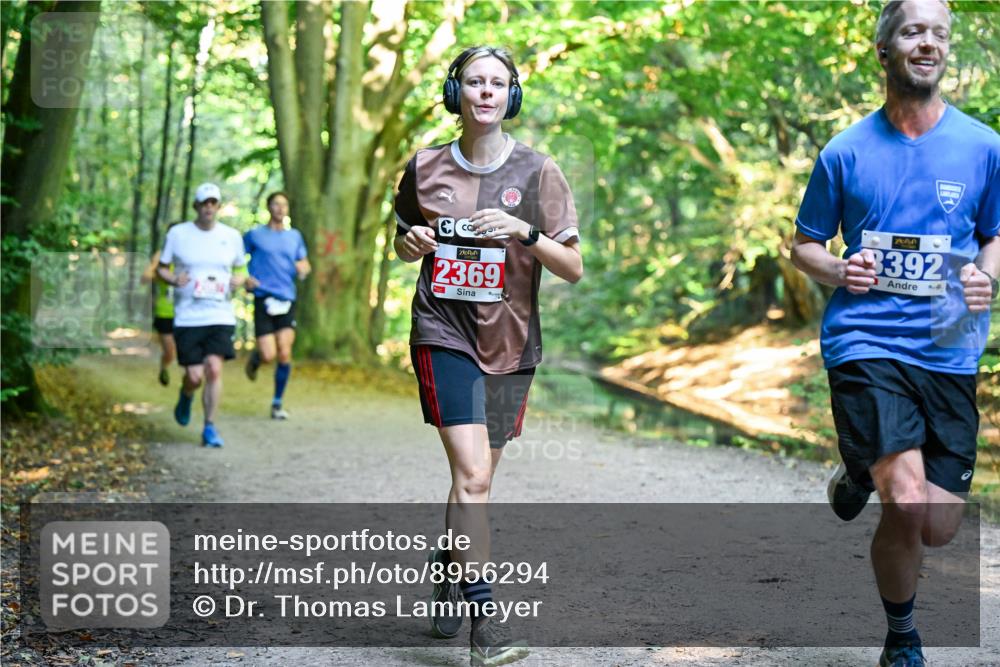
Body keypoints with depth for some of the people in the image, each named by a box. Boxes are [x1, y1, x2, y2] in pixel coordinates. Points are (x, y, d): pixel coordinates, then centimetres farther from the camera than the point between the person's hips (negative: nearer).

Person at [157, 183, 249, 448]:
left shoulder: (232, 236, 6)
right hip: (187, 317, -1)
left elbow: (242, 269, 17)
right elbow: (161, 268, 9)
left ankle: (210, 428, 0)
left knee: (214, 369, -13)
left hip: (221, 316, 1)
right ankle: (185, 396, 33)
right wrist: (174, 279, -12)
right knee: (194, 376, -5)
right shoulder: (177, 234, 2)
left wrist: (239, 280, -6)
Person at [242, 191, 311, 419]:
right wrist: (244, 278, -5)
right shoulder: (255, 235, 5)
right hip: (263, 298, -3)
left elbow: (304, 263, 22)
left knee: (284, 354, -7)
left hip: (287, 299, 3)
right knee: (268, 355, -11)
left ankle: (277, 403, 8)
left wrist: (303, 268, -1)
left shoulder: (294, 236, 14)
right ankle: (255, 358, 27)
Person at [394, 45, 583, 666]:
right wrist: (414, 243, -4)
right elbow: (404, 244, 19)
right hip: (444, 334, -1)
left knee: (476, 479, 12)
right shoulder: (424, 168, 3)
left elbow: (574, 267, -3)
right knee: (472, 476, -16)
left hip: (510, 342, 2)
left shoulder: (536, 170, -1)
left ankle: (446, 571, 39)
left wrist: (525, 231, -19)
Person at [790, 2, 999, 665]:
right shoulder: (847, 151, 2)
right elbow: (804, 245, 12)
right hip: (865, 343, -2)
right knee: (908, 504, -19)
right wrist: (838, 271, -9)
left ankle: (867, 470, 38)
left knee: (939, 529, 3)